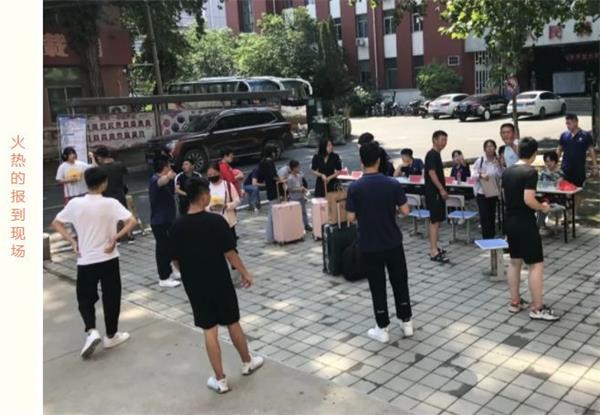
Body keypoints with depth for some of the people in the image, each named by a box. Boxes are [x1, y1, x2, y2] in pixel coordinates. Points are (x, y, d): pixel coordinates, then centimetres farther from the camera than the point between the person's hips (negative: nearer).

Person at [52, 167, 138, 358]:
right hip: (108, 259, -1)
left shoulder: (75, 203, -5)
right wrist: (115, 238, -12)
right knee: (111, 297, 13)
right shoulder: (111, 203, -11)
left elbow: (56, 223, 3)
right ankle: (111, 336, 23)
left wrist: (72, 242, 3)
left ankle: (91, 331, -3)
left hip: (85, 261, 1)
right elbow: (132, 222, -18)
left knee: (85, 298, 16)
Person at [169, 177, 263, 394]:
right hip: (220, 282, -2)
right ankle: (247, 362, 36)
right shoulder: (216, 221, -16)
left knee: (209, 331, 8)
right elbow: (230, 252, -13)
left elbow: (175, 260, 3)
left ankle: (220, 379, 15)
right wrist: (244, 273, 0)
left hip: (194, 285, 2)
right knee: (233, 323, 17)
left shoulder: (177, 226, -5)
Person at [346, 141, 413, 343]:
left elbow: (351, 217, -8)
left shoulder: (355, 187, -11)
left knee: (377, 286, 8)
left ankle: (382, 329, 16)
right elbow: (405, 211, -4)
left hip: (368, 246, -1)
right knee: (400, 283, 16)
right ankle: (407, 323, 26)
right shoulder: (392, 184, -8)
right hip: (393, 243, 1)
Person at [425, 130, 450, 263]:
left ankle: (435, 247, 23)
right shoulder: (432, 154, -13)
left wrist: (443, 190, 22)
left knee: (437, 220, 14)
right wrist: (442, 189, -23)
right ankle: (434, 252, -10)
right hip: (433, 193, -10)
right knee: (435, 221, -10)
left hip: (437, 192, 10)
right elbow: (432, 173, -21)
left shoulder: (437, 154, 16)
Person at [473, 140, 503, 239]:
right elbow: (474, 174, -9)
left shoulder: (497, 162, 2)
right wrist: (481, 175, -27)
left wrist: (498, 165, -11)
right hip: (481, 191, -4)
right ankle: (486, 237, 1)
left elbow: (500, 175, 3)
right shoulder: (480, 160, -9)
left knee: (492, 214, 11)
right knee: (484, 215, -6)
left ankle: (492, 236, 24)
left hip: (493, 192, 4)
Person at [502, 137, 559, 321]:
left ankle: (515, 302, 24)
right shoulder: (530, 172, -17)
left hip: (509, 221, 8)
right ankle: (537, 308, 4)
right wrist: (542, 207, -6)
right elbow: (528, 200, -23)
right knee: (536, 265, 0)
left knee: (515, 262, 17)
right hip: (524, 223, -8)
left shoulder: (507, 172, 7)